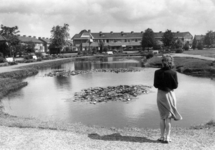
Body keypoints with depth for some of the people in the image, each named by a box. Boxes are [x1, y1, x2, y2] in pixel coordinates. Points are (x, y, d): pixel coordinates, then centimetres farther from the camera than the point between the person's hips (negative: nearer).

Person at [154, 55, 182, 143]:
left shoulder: (157, 72, -7)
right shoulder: (173, 73, -12)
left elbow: (155, 85, -3)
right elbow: (175, 86, -7)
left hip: (160, 94, 2)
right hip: (169, 94, -2)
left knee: (162, 117, 15)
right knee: (168, 117, 8)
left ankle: (162, 137, 19)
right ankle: (167, 138, 12)